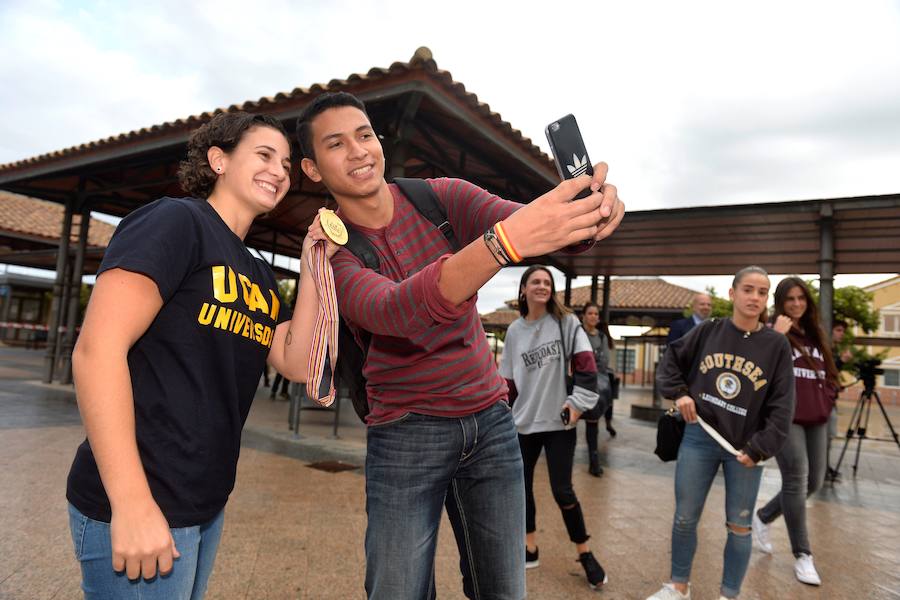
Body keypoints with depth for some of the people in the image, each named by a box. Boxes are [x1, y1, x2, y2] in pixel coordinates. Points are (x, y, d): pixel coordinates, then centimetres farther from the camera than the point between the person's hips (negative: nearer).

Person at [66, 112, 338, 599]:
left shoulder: (260, 276, 11)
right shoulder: (176, 221, -12)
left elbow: (298, 363, 2)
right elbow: (97, 349, -20)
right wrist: (132, 504, -23)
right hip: (139, 504, -8)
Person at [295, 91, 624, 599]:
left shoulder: (443, 197, -2)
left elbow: (535, 225, -16)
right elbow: (393, 310, -32)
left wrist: (589, 212, -41)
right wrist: (505, 239, -47)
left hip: (490, 419, 3)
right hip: (406, 432, -2)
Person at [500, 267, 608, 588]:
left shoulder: (566, 322, -3)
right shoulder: (514, 330, 5)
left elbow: (585, 364, -5)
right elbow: (508, 379, 9)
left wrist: (578, 402, -13)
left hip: (558, 421, -3)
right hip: (523, 422, 4)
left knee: (562, 490, -2)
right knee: (521, 484, 11)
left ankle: (585, 554, 20)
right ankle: (529, 548, 30)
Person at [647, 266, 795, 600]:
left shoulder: (776, 345, -5)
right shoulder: (708, 332, -2)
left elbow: (781, 406, -6)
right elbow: (671, 360, 12)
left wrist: (758, 449, -11)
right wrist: (678, 393, -3)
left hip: (745, 448, -1)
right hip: (699, 439, 1)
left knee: (739, 527, 11)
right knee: (685, 518, 11)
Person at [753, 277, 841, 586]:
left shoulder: (815, 334, 16)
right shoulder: (772, 332, -5)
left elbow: (829, 373, 22)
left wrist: (825, 403, 8)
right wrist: (777, 336, -25)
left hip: (816, 419, 7)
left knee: (814, 482, 11)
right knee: (797, 481, -6)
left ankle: (763, 517, 32)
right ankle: (802, 555, 7)